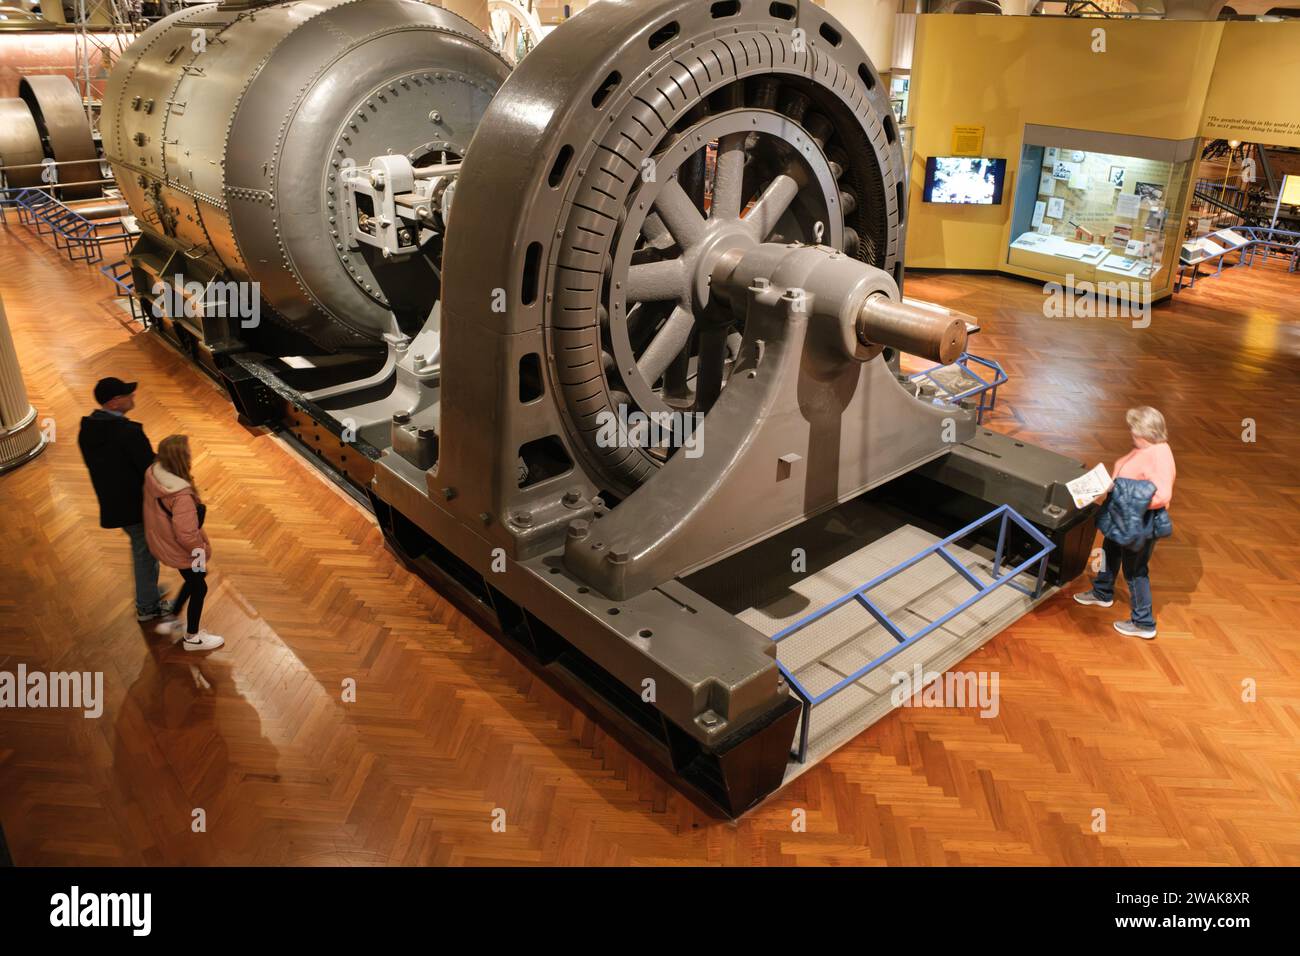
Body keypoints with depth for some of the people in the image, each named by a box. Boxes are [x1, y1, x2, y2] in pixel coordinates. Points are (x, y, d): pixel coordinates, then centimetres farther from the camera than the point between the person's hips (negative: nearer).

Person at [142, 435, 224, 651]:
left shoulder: (153, 474, -12)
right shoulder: (181, 496, -38)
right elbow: (186, 534, -33)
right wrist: (200, 549, -13)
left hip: (163, 543, 8)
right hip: (181, 550, -8)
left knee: (192, 582, 31)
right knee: (199, 588, 16)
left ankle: (173, 622, 46)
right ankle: (192, 637, 35)